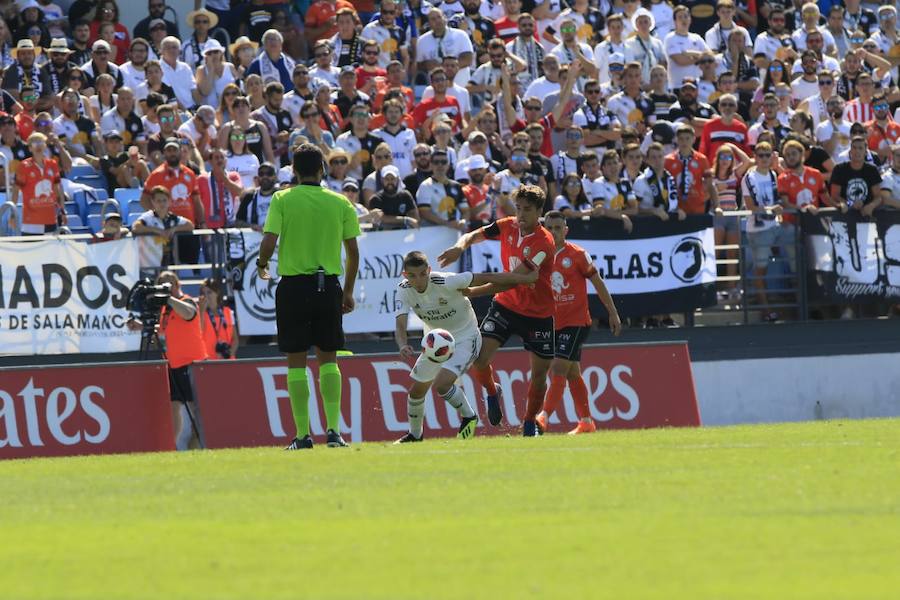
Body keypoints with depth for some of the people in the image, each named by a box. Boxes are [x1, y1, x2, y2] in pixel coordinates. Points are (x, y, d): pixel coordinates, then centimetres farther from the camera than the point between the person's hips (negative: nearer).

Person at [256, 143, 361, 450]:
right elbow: (353, 252, 6)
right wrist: (348, 291, 17)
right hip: (328, 286, 2)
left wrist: (262, 266, 10)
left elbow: (269, 241, -12)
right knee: (328, 359, 10)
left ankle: (303, 434, 1)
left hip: (293, 285, -2)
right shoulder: (340, 203, 3)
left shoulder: (282, 199, -3)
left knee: (296, 361, 3)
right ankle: (333, 429, 1)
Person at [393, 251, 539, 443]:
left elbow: (487, 278, -24)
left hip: (464, 338, -6)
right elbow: (400, 325, -23)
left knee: (441, 384, -25)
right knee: (416, 391, 11)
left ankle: (468, 417, 1)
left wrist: (528, 278, -19)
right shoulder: (404, 291, -16)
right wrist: (403, 346, -48)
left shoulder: (446, 282, -30)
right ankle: (415, 435, 37)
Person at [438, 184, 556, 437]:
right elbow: (474, 236, 7)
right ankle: (491, 392, 17)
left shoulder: (544, 243, -23)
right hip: (506, 305, 3)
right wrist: (460, 247, -19)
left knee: (539, 373, 4)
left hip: (538, 313, -3)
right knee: (479, 358, -15)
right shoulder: (507, 226, -5)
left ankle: (530, 423, 27)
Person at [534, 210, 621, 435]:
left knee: (559, 370, -17)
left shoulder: (577, 255, -6)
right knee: (572, 374, 11)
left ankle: (543, 417, -25)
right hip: (555, 323, 6)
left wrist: (613, 313, 2)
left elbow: (598, 283, 0)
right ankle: (586, 422, 18)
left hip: (576, 322, -6)